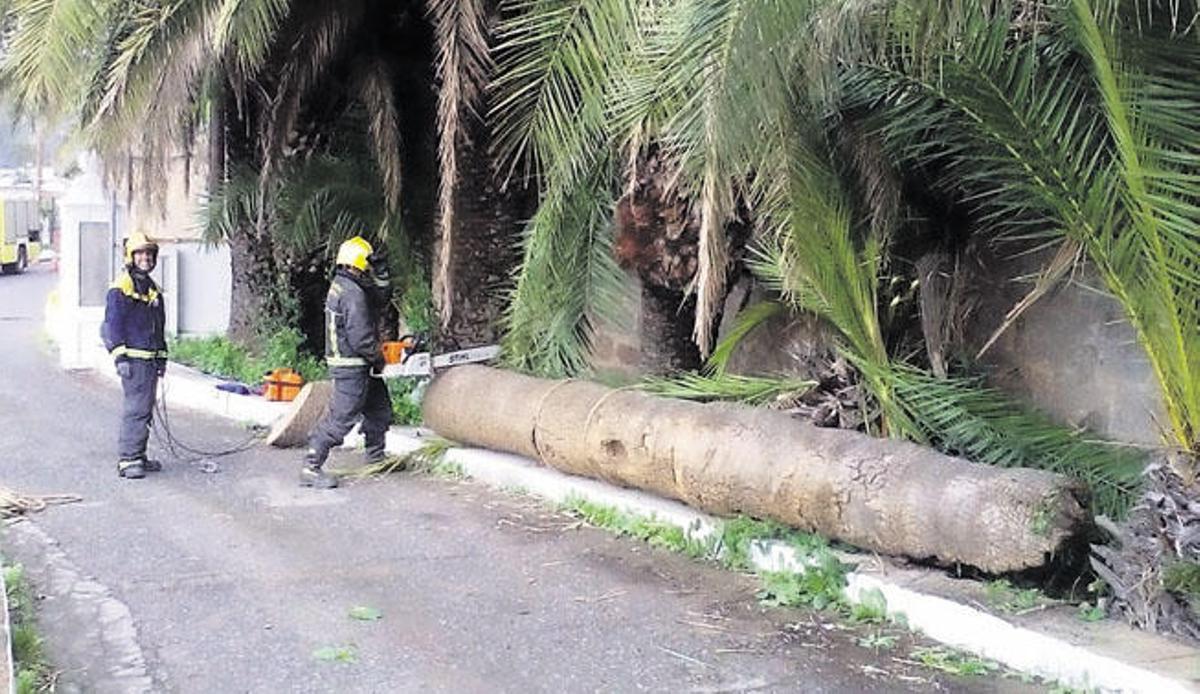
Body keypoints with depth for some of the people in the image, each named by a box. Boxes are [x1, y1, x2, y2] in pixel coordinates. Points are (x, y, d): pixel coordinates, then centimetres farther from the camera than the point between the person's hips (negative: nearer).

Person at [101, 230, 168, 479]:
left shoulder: (152, 288, 18)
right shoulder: (120, 288, -8)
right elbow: (111, 325, -11)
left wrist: (162, 357, 22)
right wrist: (120, 357, -18)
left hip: (150, 359, 8)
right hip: (133, 359, -8)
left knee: (145, 409, 11)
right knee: (136, 408, -13)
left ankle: (138, 456, 18)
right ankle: (127, 459, -11)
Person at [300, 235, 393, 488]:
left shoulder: (341, 286, 9)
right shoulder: (353, 294, -22)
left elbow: (378, 300, 21)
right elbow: (360, 337, -24)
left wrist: (381, 274, 8)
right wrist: (378, 357, -9)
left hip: (359, 364, 10)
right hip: (352, 366, -10)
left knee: (380, 408, 21)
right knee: (341, 418, -9)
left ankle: (376, 456, 35)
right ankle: (311, 469, -7)